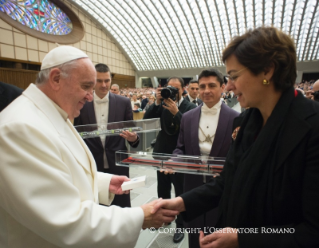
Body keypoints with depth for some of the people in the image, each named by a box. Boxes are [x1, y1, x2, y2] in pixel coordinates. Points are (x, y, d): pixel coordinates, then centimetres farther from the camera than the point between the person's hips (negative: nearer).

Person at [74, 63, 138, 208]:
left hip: (118, 165, 0)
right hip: (91, 166, 1)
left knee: (121, 207, 10)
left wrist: (133, 138, -18)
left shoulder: (124, 103, 0)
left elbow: (131, 132, 4)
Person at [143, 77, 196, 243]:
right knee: (162, 190, 19)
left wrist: (176, 112, -31)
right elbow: (146, 119, -10)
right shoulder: (163, 104, 1)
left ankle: (180, 226, 29)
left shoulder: (189, 107, -10)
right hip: (162, 153, 4)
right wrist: (157, 102, -21)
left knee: (180, 192, 10)